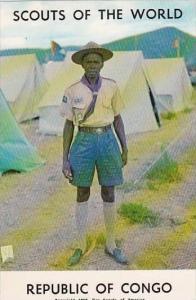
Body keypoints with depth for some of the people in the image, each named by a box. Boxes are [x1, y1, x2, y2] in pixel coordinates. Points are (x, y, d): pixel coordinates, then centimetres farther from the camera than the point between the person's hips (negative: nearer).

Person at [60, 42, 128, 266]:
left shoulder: (111, 87, 1)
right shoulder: (72, 91, -3)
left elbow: (117, 119, 9)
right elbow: (68, 126, -1)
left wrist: (125, 149, 8)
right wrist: (65, 160, -3)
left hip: (108, 142, 1)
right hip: (83, 144, -1)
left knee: (109, 195, 7)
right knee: (82, 195, 8)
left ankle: (111, 245, 23)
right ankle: (81, 246, 22)